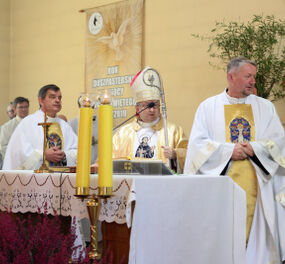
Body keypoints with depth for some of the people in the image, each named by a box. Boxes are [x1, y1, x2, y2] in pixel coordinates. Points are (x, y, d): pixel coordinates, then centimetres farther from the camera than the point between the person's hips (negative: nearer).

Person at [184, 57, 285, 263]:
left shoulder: (265, 107, 13)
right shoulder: (208, 106, 7)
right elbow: (198, 143, -2)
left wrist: (255, 148, -12)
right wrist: (228, 150, -13)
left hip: (256, 184, 2)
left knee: (257, 236, -1)